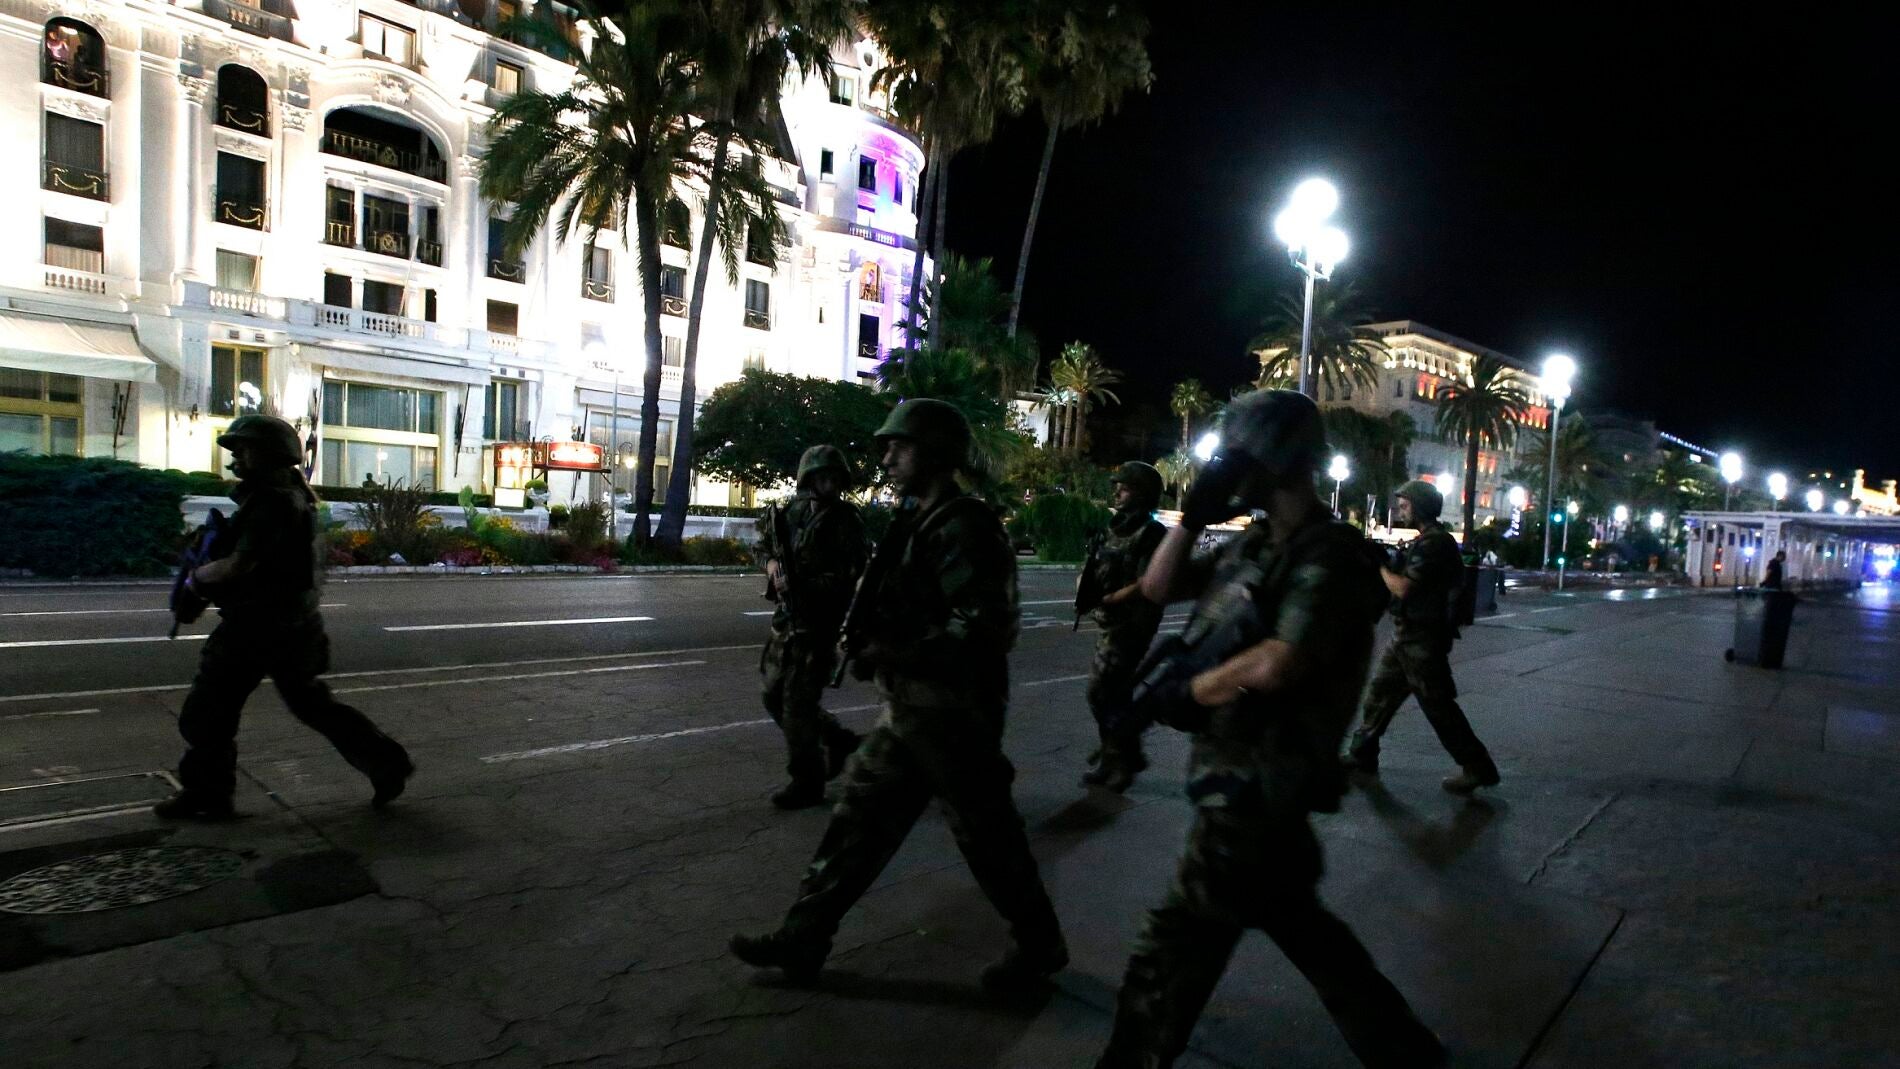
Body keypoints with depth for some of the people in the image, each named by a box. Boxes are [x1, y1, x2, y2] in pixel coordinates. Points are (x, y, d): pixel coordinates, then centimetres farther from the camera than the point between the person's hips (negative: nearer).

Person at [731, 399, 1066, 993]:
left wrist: (889, 656, -21)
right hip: (911, 708, 9)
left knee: (987, 836, 6)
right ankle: (803, 938, 24)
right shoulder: (919, 521, 12)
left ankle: (1040, 945, 27)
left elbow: (980, 630, -26)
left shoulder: (961, 528, -19)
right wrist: (873, 643, 5)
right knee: (861, 816, 13)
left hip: (950, 713, -9)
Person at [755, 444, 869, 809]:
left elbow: (851, 575, -15)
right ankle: (838, 741, 33)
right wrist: (773, 566, -2)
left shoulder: (844, 519, -8)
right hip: (787, 619, 7)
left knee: (798, 701, -6)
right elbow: (767, 547, 21)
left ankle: (807, 782, 10)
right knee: (776, 696, 15)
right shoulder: (789, 513, 9)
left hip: (819, 624, -7)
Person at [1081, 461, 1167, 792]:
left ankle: (1115, 761, 5)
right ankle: (1128, 756, 30)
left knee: (1101, 691, -8)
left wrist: (1110, 599, -19)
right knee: (1117, 691, 16)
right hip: (1112, 623, 9)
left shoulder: (1151, 533, -13)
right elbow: (1097, 569, 17)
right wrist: (1086, 581, -3)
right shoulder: (1116, 528, 13)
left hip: (1131, 624, -9)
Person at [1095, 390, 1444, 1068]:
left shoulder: (1328, 555, -18)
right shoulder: (1252, 546, 9)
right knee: (1298, 922, 24)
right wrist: (1194, 515, -2)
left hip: (1258, 783, -9)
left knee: (1175, 953, 3)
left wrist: (1182, 694, -17)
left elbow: (1276, 665, -30)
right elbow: (1158, 588, 10)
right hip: (1238, 773, 9)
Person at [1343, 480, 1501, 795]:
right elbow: (1401, 579, 13)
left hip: (1423, 639, -10)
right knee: (1380, 693, 13)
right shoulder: (1423, 541, 14)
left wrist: (1379, 565, -7)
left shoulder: (1435, 543, -18)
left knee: (1438, 705, -2)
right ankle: (1362, 755, 22)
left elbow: (1403, 587, -22)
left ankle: (1478, 768, 9)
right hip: (1407, 635, 10)